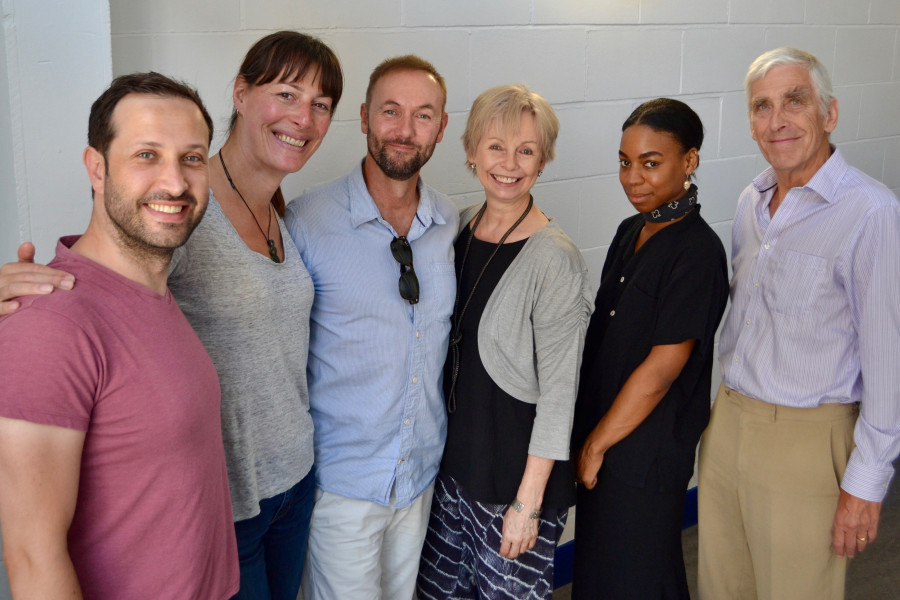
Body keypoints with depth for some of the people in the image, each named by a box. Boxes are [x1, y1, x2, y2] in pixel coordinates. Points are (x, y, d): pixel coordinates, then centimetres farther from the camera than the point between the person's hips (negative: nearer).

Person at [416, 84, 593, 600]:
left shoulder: (555, 258, -17)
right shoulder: (458, 229, 3)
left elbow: (558, 392, -15)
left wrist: (529, 500, -15)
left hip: (517, 465, -6)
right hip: (451, 456, 6)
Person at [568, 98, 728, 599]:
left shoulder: (697, 251, -19)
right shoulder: (631, 232, 6)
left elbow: (662, 367, -20)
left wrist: (596, 444, -12)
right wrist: (588, 437, 10)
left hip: (647, 451, -8)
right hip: (601, 435, 8)